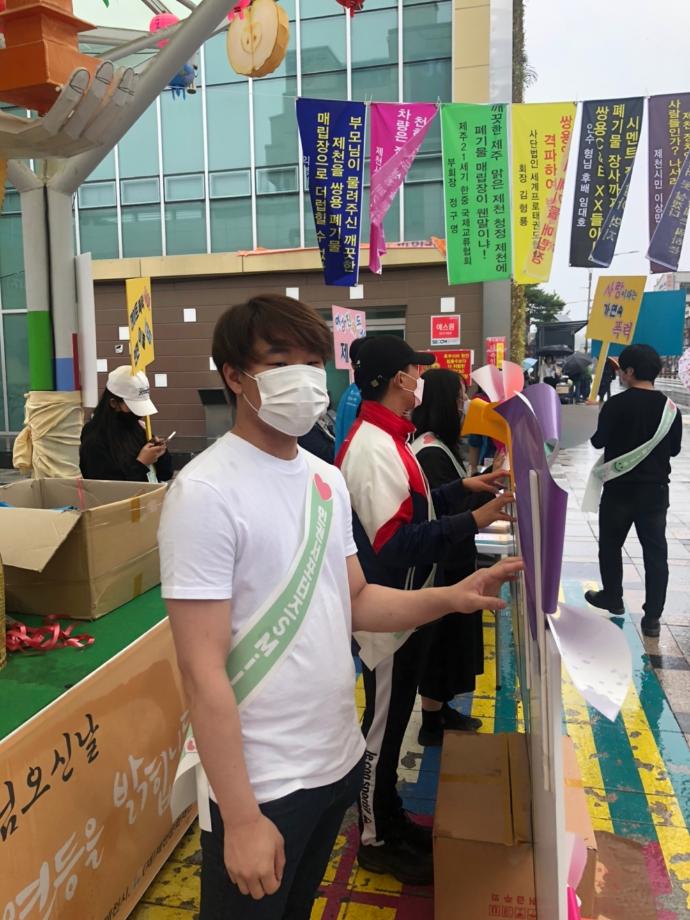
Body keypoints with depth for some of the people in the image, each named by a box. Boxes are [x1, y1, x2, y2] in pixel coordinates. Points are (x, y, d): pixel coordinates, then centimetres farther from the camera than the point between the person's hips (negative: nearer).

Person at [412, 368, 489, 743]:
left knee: (451, 637, 20)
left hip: (452, 560, 10)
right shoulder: (430, 454, -23)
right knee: (442, 638, 4)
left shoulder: (439, 445, 7)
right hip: (441, 565, -10)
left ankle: (441, 709, 36)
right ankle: (432, 724, 21)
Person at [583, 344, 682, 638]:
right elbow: (675, 449, 10)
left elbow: (598, 442, -5)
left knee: (610, 545, 16)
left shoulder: (617, 404, -14)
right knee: (656, 552, 6)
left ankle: (613, 599, 29)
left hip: (619, 488, -3)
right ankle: (652, 617, 7)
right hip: (656, 488, 3)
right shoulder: (670, 407, -1)